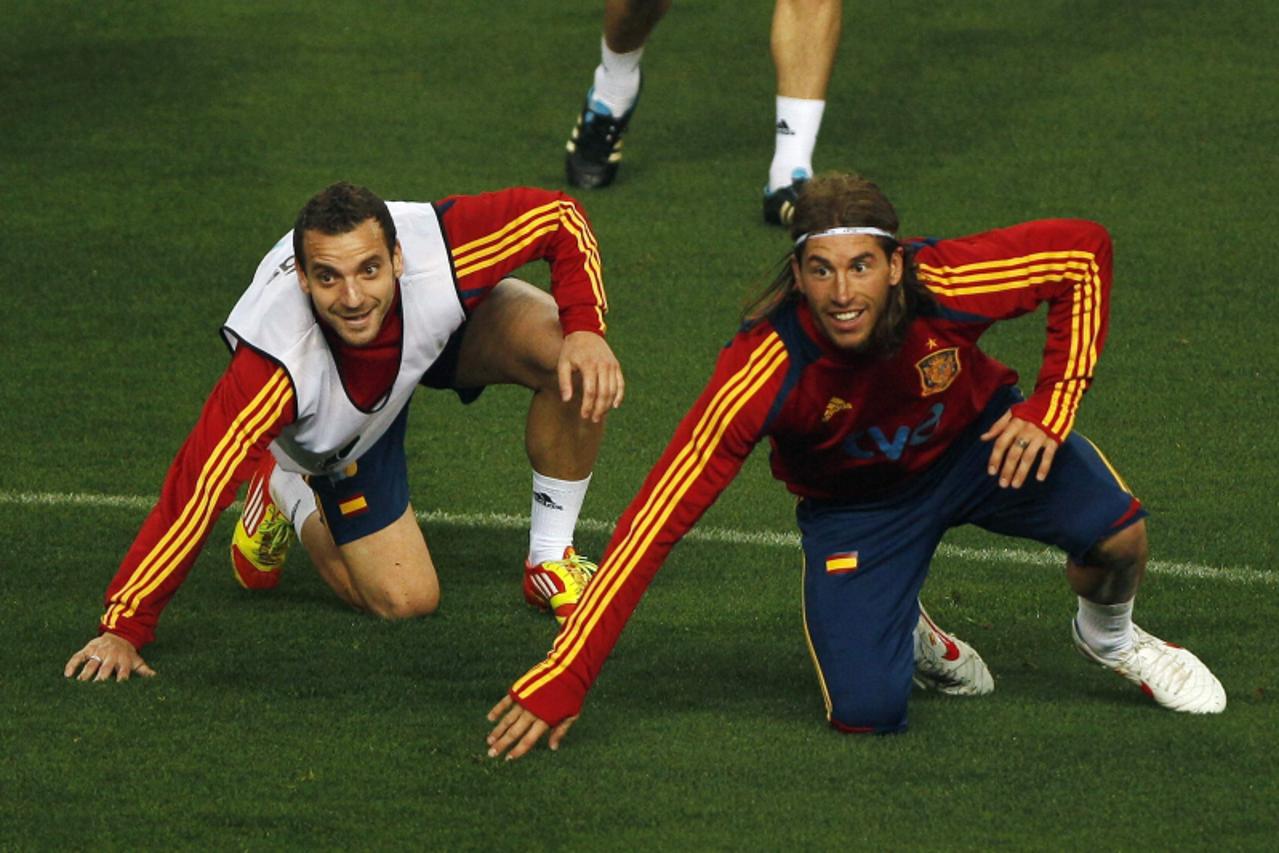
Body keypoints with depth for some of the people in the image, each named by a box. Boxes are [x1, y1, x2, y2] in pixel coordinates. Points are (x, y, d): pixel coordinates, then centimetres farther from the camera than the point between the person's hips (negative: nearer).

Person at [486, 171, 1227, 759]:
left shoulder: (945, 288, -33)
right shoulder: (767, 371, -36)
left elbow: (1085, 251, -14)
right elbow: (656, 522, -34)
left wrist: (1052, 406, -20)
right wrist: (562, 683, -38)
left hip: (974, 438, 1)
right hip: (853, 504, -1)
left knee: (1116, 535, -23)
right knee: (865, 713, -19)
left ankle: (1109, 635, 16)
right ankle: (899, 635, 20)